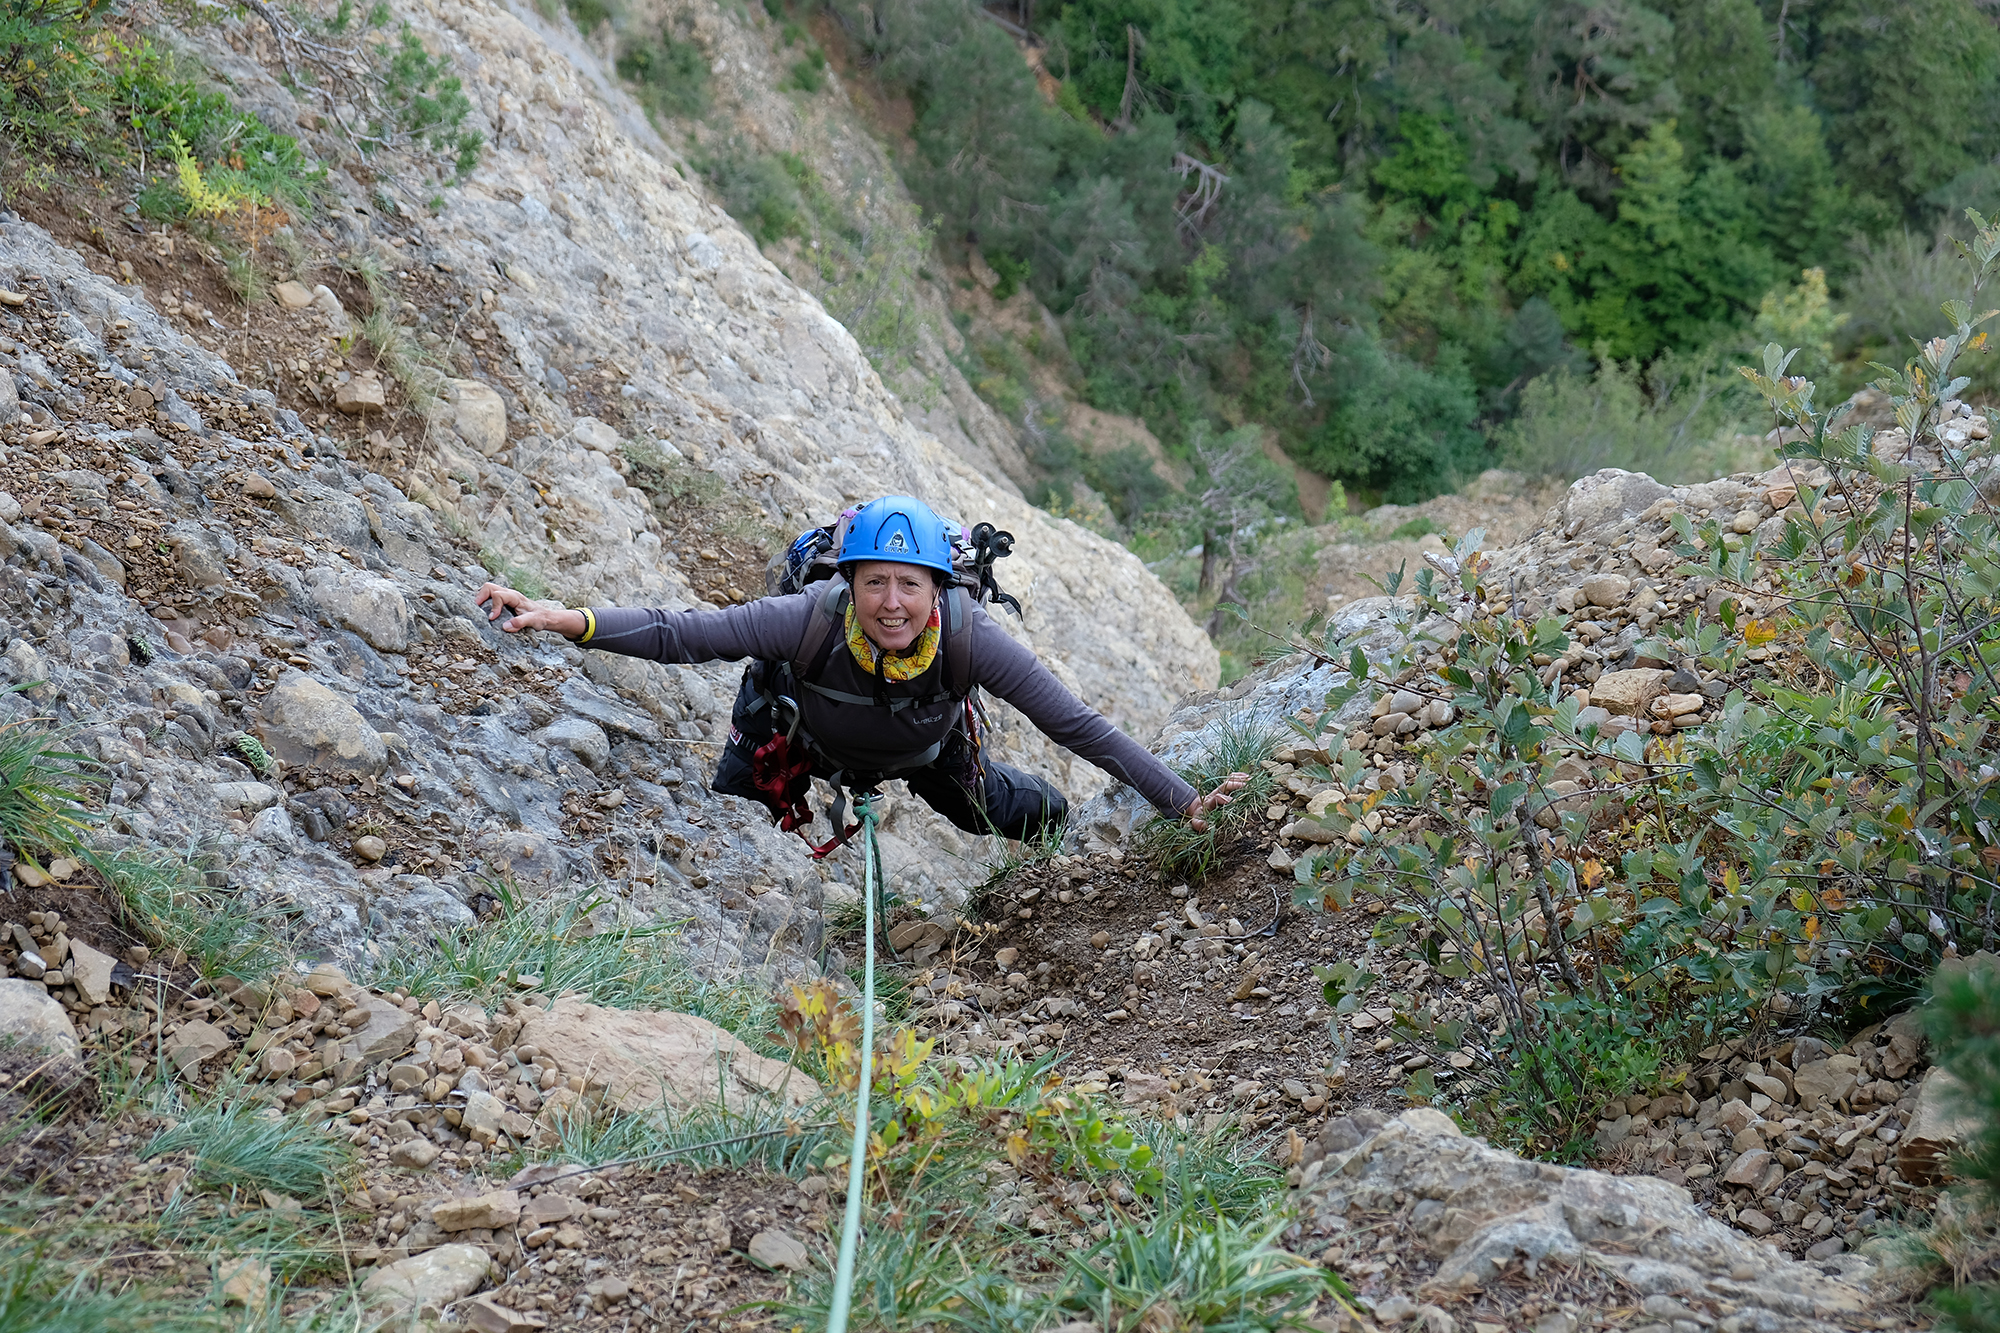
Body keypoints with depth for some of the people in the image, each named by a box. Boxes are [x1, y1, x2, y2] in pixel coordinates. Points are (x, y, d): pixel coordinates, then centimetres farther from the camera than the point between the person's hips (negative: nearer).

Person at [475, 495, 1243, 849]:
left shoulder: (968, 637, -40)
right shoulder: (813, 618, -43)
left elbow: (1078, 726, -34)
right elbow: (679, 634, -44)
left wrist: (1185, 803, -33)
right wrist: (569, 622, -58)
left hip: (924, 749, 1)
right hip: (799, 734, -1)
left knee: (1039, 821, 3)